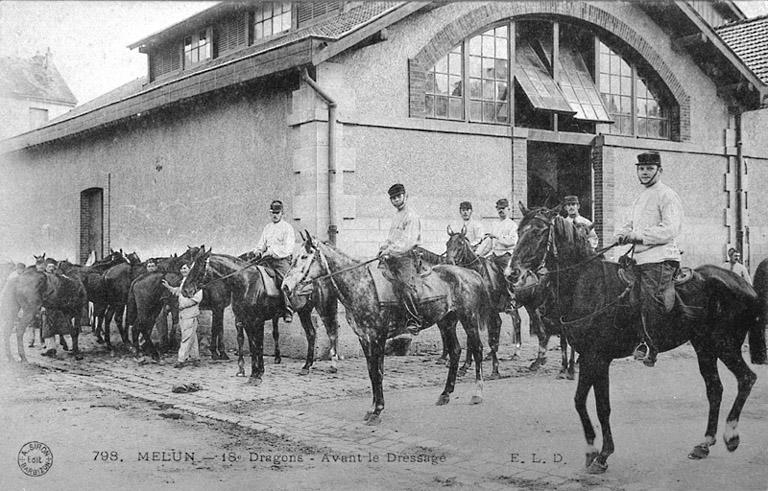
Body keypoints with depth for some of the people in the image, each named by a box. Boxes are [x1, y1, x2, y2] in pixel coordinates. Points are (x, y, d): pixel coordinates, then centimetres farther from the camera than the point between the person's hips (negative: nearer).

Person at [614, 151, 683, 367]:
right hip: (640, 258, 9)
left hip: (659, 258, -9)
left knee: (650, 304, -14)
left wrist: (639, 235, -19)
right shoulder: (640, 198, 22)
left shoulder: (667, 196, -6)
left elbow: (670, 230, -16)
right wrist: (623, 234, 6)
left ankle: (649, 347, -12)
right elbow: (633, 224, 29)